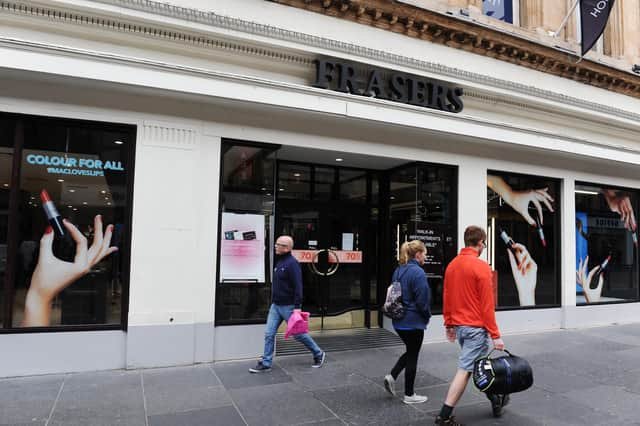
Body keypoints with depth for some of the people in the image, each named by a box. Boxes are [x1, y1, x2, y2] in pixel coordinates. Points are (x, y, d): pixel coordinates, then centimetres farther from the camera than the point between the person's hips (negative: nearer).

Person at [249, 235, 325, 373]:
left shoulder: (292, 263, -18)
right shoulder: (279, 261, 11)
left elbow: (298, 286, -23)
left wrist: (297, 306, -26)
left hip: (288, 306, -8)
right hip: (275, 305, 8)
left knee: (298, 333, 5)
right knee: (269, 334, 5)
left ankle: (318, 354, 24)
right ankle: (266, 363, 14)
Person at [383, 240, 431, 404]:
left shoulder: (399, 271, 7)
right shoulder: (418, 272, -19)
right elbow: (422, 300, -18)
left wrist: (398, 310, 16)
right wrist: (427, 316, -1)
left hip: (398, 321, 8)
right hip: (413, 321, -8)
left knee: (410, 351, 23)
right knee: (413, 356, 6)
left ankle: (392, 376, 10)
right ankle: (409, 395, 17)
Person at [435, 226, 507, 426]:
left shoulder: (452, 265, 6)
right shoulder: (481, 266, -15)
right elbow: (487, 304, -15)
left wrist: (449, 325, 19)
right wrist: (495, 335, -10)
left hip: (458, 326, 7)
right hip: (475, 327, -7)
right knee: (465, 370, -1)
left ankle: (495, 400, 37)